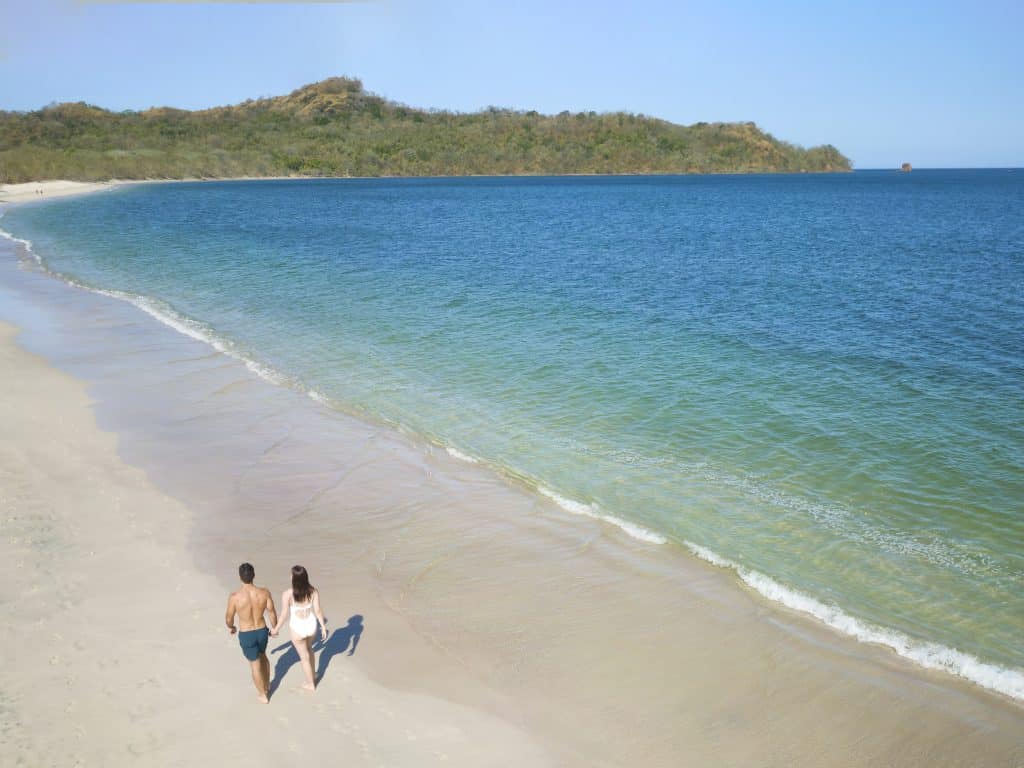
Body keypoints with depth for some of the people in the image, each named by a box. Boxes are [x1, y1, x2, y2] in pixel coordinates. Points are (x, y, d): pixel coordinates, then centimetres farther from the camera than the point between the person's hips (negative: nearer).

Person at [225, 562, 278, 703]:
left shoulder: (234, 597, -26)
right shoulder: (264, 593, -20)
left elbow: (229, 618, -10)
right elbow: (272, 613, -7)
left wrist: (230, 627, 15)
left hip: (246, 635, -2)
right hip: (262, 631, 2)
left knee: (255, 664, 19)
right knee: (262, 655, 33)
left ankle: (263, 695, 38)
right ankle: (267, 684, 51)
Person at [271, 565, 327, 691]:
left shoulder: (287, 594, -27)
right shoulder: (313, 590, -17)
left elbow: (283, 615, -17)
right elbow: (318, 611, -11)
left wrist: (276, 630, 1)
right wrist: (323, 627, 1)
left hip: (297, 629, -3)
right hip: (311, 625, 3)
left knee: (304, 657, 21)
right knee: (308, 647, 35)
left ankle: (311, 684, 42)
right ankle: (311, 674, 54)